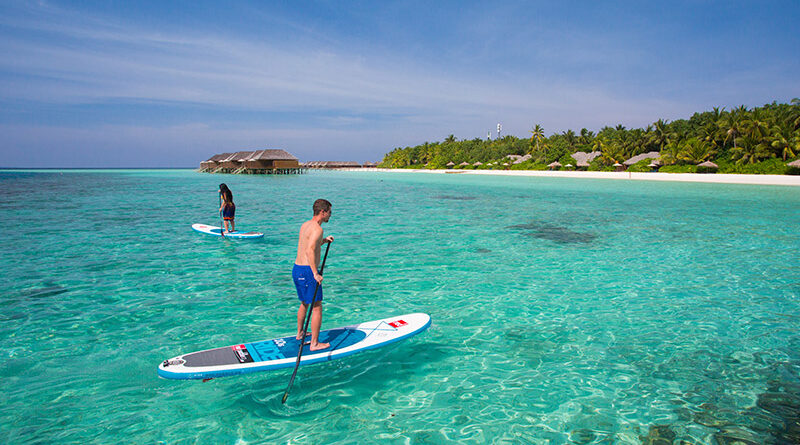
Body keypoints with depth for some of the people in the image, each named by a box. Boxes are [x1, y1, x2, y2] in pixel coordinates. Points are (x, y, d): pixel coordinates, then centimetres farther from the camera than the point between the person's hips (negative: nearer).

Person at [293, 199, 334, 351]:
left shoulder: (305, 225, 13)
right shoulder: (317, 228, -16)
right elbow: (310, 251, -29)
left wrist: (324, 241, 15)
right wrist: (316, 274, -30)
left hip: (296, 269, 10)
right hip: (307, 271, -10)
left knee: (304, 303, 26)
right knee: (317, 307, 0)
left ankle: (300, 333, 41)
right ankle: (314, 343, 6)